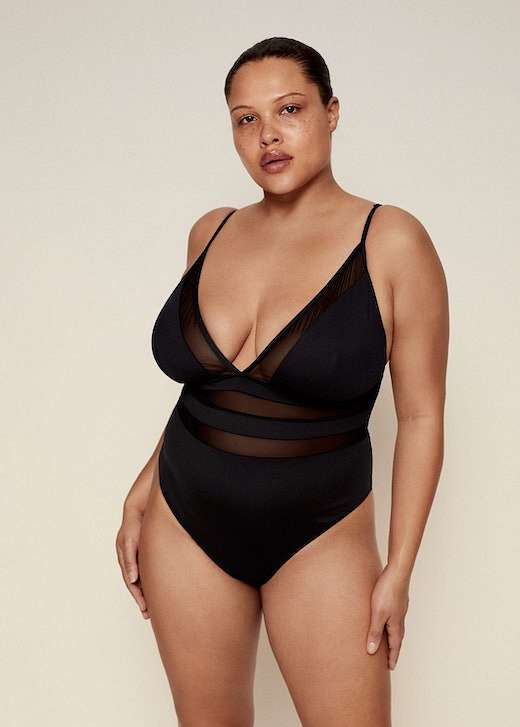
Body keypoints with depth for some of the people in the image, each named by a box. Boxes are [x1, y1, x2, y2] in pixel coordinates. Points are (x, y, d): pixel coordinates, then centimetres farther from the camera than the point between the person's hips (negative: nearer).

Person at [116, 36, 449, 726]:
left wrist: (399, 567, -9)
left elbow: (421, 416, -8)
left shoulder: (392, 242, -10)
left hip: (318, 539, -3)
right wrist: (141, 494, 10)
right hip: (186, 528, 4)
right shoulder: (212, 232, 3)